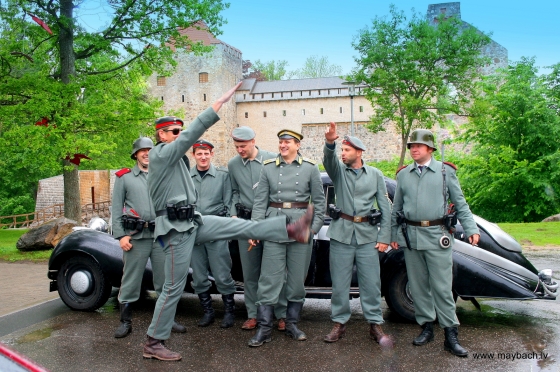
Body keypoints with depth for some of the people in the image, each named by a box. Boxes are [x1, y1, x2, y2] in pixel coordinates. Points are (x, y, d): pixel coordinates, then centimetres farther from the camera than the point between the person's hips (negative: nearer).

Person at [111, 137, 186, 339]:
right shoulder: (124, 177, 8)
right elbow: (116, 208, 4)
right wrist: (121, 235, -4)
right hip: (136, 237, -2)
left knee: (165, 281, 8)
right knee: (130, 281, 5)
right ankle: (125, 322, 19)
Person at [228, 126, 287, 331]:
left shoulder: (273, 159, -5)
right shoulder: (233, 164, 6)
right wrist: (234, 214, 4)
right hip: (245, 221, 3)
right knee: (249, 272, 9)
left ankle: (281, 315, 15)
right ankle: (253, 314, 21)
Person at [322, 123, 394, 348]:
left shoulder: (375, 175, 6)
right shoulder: (338, 171, 6)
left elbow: (385, 207, 5)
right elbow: (328, 160, -17)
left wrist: (384, 237, -1)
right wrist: (330, 143, -38)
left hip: (367, 235, 0)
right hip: (341, 234, 1)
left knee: (371, 283, 3)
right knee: (339, 283, 5)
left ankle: (375, 325, 17)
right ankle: (339, 324, 18)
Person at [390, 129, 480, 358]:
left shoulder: (446, 171, 4)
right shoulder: (403, 174, 11)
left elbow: (460, 204, 5)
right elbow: (396, 208, 15)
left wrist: (471, 229, -3)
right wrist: (393, 234, 12)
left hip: (437, 236, -3)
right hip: (411, 236, 3)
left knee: (442, 287, -3)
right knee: (418, 286, 9)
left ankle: (451, 336, 6)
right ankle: (427, 328, 22)